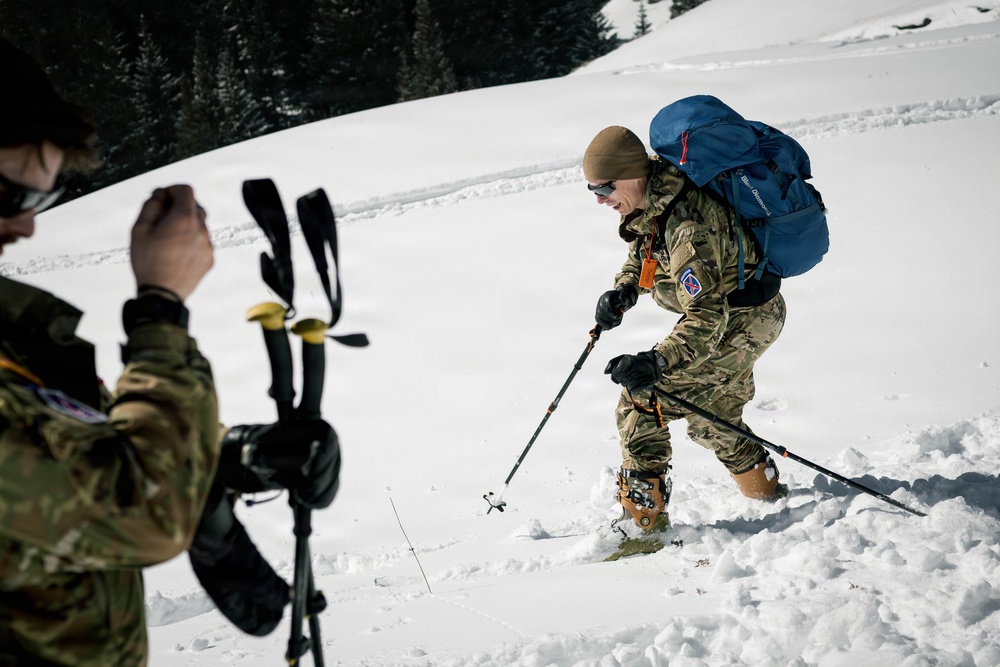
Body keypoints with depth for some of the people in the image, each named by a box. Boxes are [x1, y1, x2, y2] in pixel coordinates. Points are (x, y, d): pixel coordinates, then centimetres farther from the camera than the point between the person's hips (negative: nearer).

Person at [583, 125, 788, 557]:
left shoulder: (686, 225, -34)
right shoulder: (647, 201, -5)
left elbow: (707, 317, -36)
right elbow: (643, 253, 15)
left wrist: (656, 361, -46)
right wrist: (623, 290, -5)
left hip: (739, 321, -10)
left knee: (641, 404, -14)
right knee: (711, 419, 27)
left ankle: (643, 524, -12)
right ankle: (772, 498, 43)